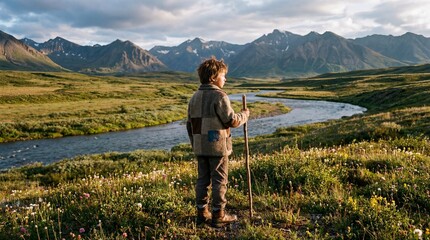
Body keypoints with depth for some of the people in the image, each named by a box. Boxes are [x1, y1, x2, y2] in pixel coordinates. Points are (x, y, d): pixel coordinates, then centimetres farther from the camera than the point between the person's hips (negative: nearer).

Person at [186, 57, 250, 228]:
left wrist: (194, 144, 22)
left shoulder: (195, 97, 11)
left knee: (202, 180, 13)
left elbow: (190, 124, 14)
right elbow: (232, 120, -16)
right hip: (218, 146, -7)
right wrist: (244, 115, 3)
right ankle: (218, 216, 10)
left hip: (200, 147, 7)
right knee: (219, 181, 3)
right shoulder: (219, 96, -13)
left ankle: (202, 213, 21)